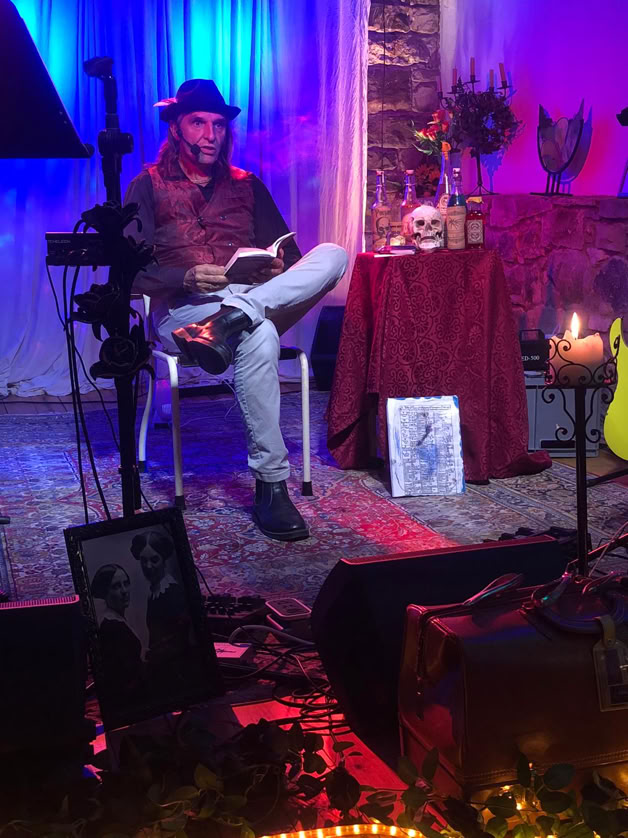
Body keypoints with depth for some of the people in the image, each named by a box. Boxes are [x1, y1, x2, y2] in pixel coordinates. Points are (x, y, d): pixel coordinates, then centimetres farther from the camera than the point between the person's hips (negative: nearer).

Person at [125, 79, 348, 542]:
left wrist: (278, 269, -8)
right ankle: (271, 485, -34)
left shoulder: (248, 186, 22)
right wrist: (186, 278, -20)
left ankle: (229, 321, -41)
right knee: (259, 336, -39)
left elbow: (288, 256, 18)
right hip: (182, 309, -4)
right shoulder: (148, 187, 10)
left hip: (261, 296, 4)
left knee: (332, 255, -22)